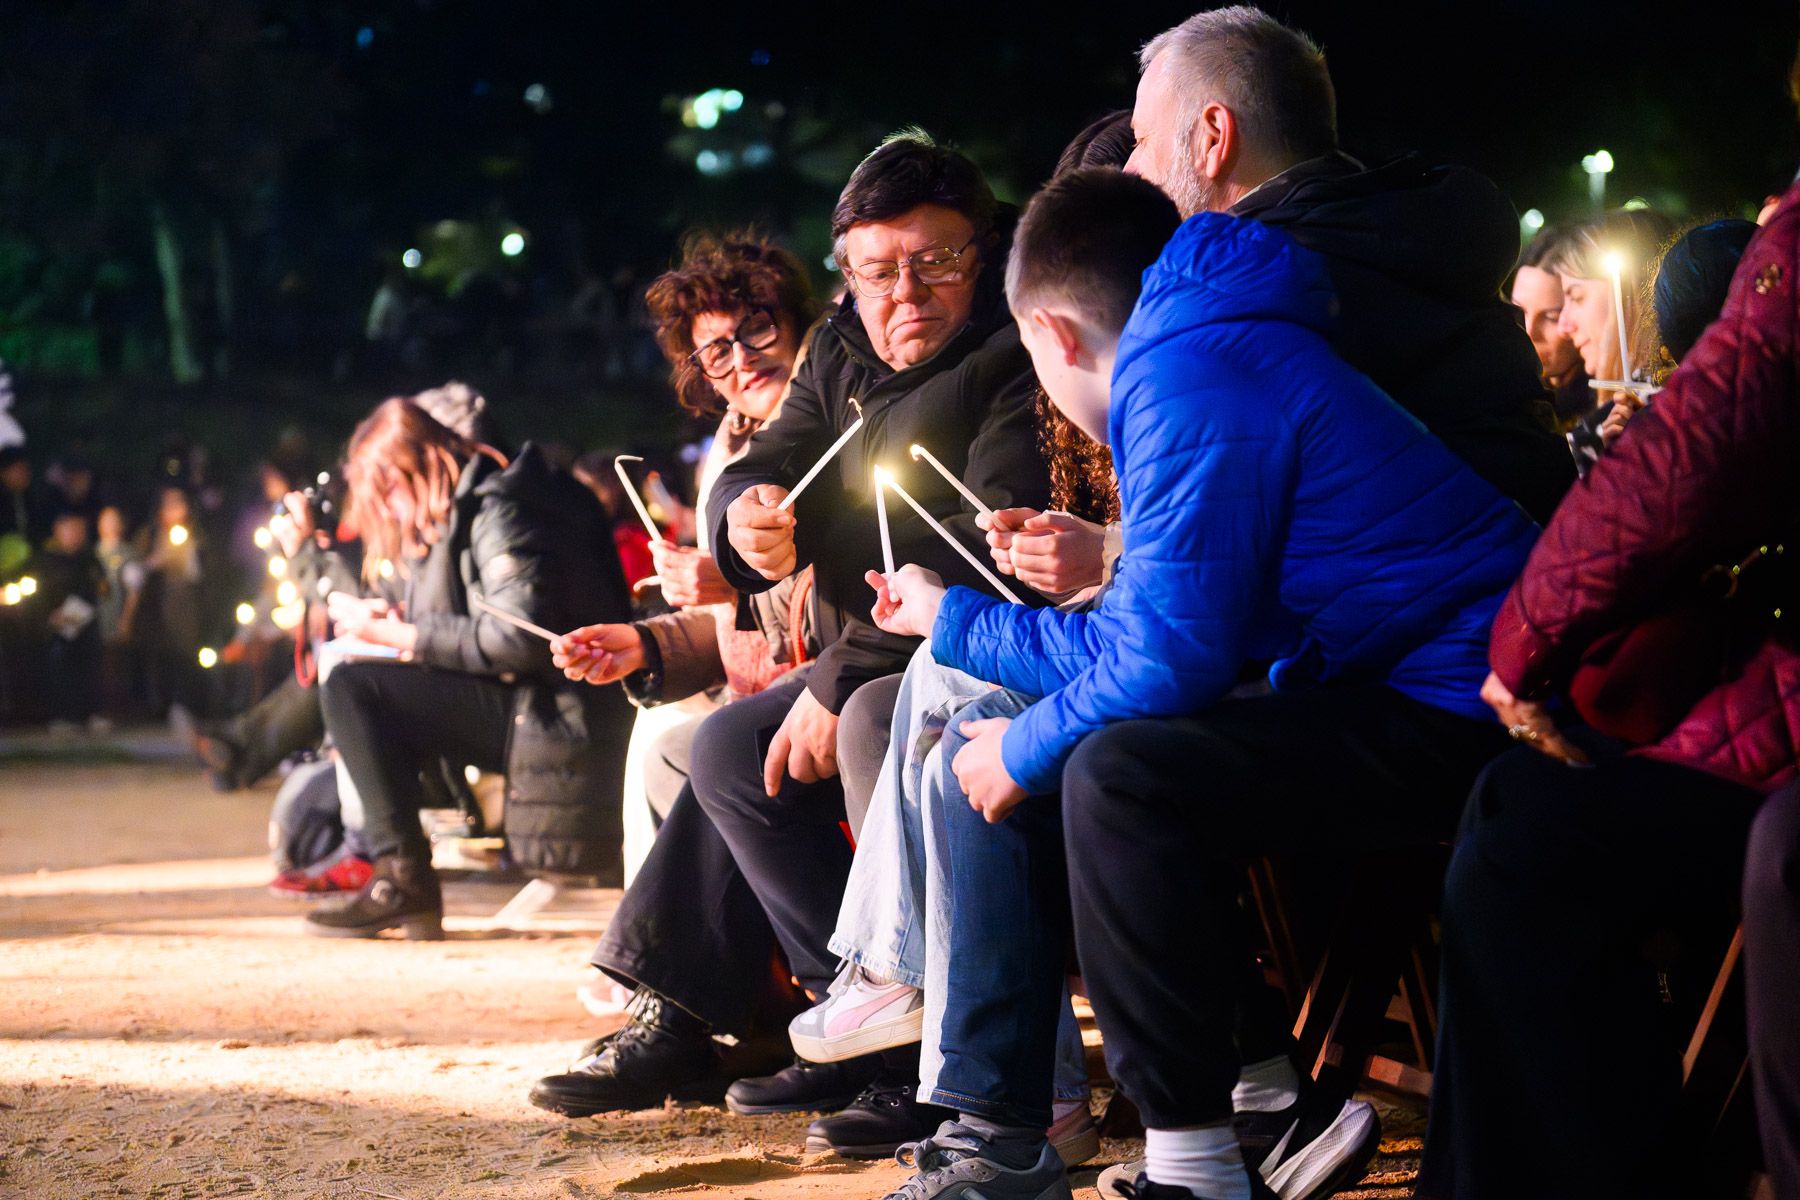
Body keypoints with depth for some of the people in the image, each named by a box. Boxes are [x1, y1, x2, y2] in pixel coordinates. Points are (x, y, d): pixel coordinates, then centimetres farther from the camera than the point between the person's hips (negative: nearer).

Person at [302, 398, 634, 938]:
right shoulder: (468, 510, 19)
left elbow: (520, 637, -22)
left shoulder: (496, 510, -12)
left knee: (350, 687, -14)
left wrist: (404, 637, -15)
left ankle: (403, 882, -12)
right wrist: (391, 621, 6)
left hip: (563, 718, -10)